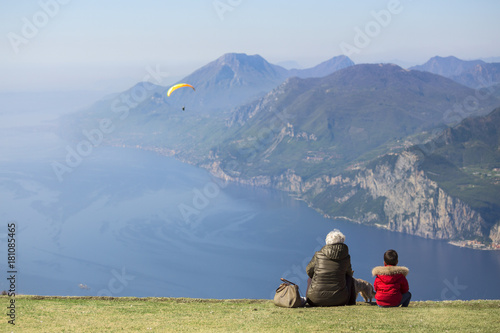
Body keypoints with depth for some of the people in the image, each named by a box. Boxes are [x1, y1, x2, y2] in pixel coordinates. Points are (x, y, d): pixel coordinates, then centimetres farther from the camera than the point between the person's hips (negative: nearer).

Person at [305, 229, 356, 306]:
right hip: (338, 301, -1)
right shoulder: (346, 257, -1)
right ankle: (350, 303, 32)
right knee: (349, 278, 29)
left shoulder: (318, 255, -2)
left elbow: (309, 271, 16)